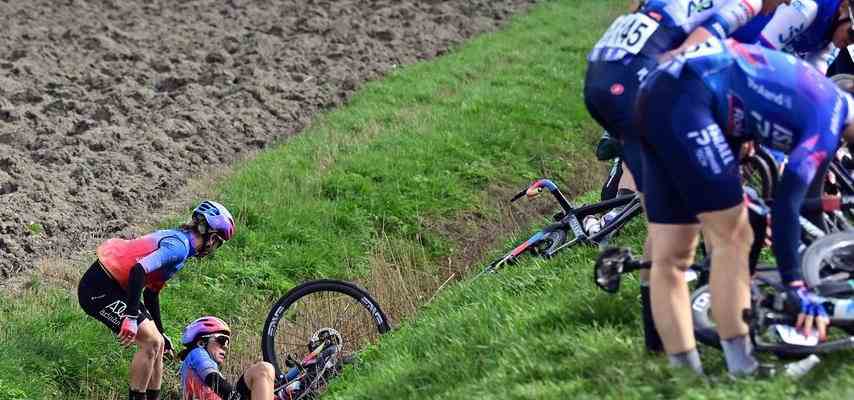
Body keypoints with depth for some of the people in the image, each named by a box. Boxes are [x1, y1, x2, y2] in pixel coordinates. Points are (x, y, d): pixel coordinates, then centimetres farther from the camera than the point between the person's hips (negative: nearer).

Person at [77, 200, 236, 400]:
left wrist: (161, 333, 29)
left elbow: (151, 292, 23)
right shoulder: (179, 245, -16)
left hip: (112, 287, 10)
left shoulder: (176, 240, 16)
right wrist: (131, 317, -33)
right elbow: (139, 270, -32)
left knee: (157, 343, 10)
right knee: (150, 342, -13)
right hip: (99, 289, -10)